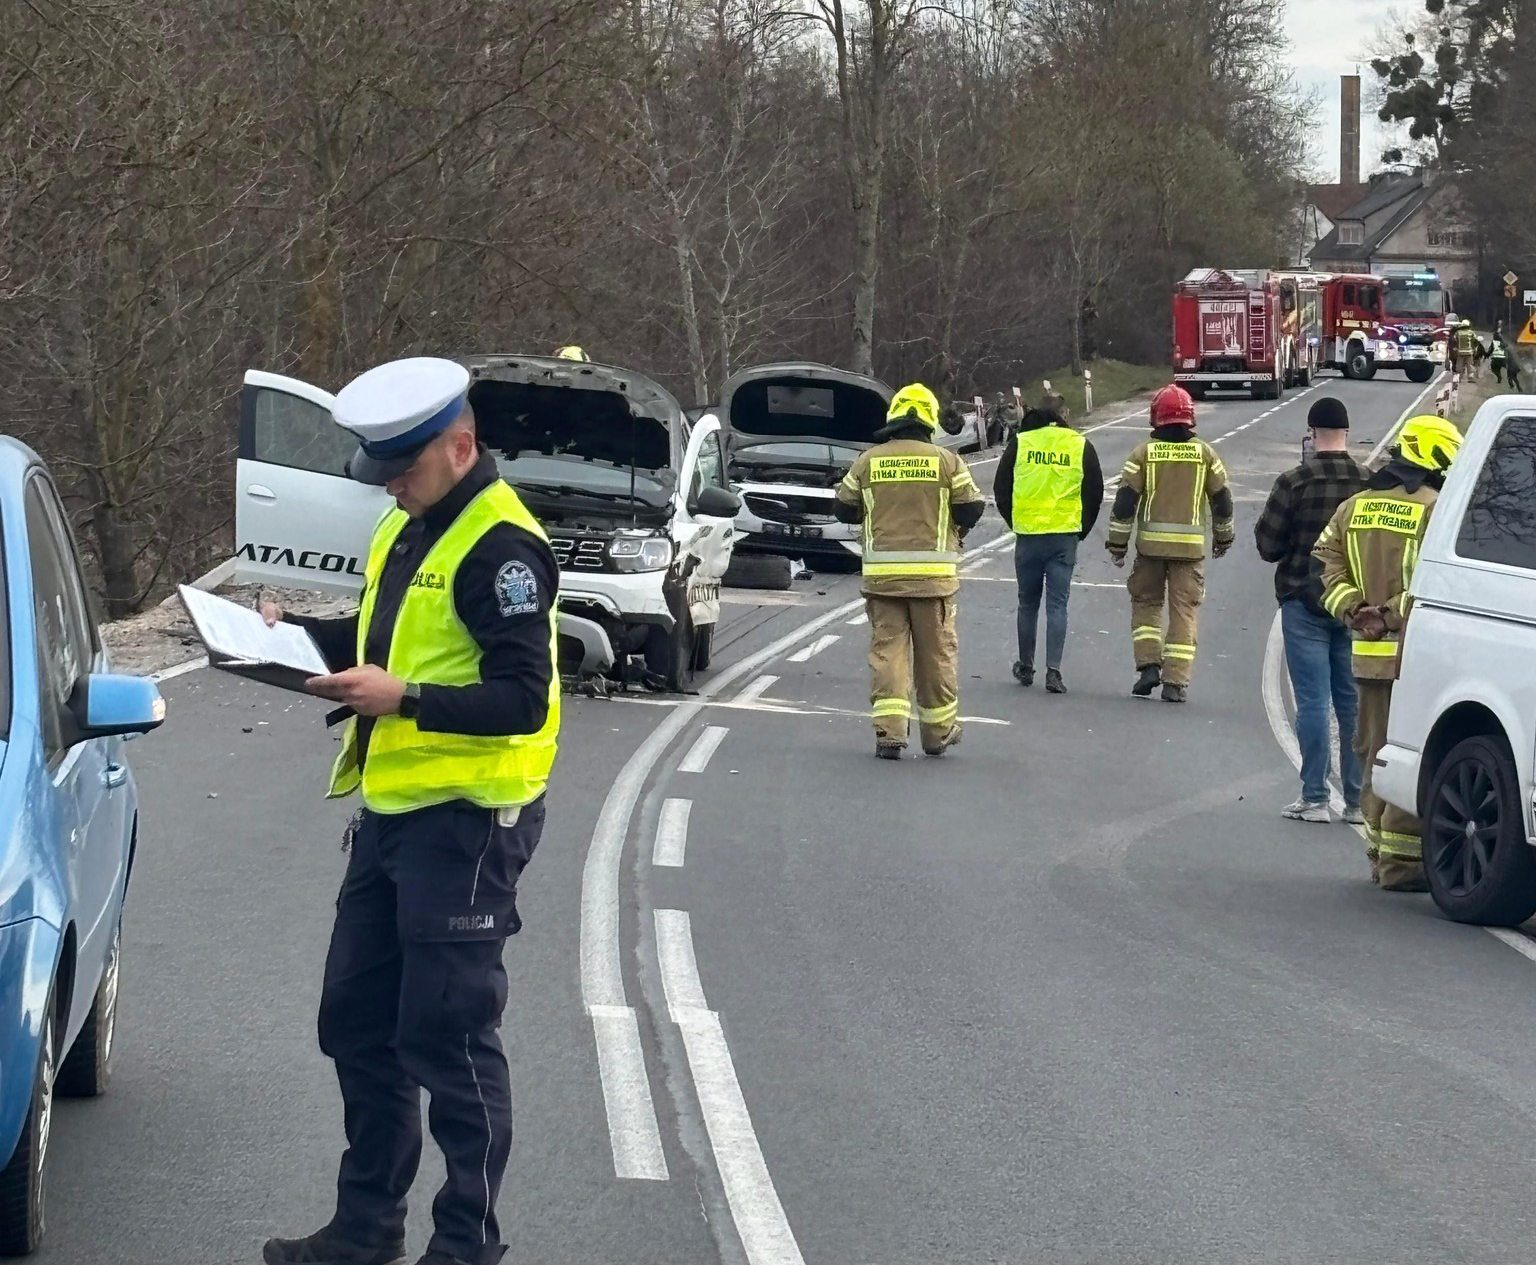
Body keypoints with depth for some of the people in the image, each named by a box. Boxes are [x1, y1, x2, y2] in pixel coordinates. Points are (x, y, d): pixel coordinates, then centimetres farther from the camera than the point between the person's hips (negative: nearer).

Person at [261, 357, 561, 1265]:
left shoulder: (501, 547, -17)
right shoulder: (406, 529, 12)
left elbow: (523, 700, -21)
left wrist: (404, 700, -28)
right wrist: (302, 632, 6)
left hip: (467, 823, -10)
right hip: (389, 812, 10)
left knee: (447, 1036, -5)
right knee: (357, 1023, 15)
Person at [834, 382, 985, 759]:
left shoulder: (867, 461, 2)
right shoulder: (946, 462, -2)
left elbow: (844, 509, 9)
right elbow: (971, 510, -2)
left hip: (882, 573, 1)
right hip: (933, 573, -1)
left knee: (887, 649, 3)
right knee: (936, 652, 11)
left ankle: (889, 731, -8)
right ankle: (938, 731, 20)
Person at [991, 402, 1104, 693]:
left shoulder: (1019, 443, 4)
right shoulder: (1081, 446, 4)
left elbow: (1001, 489, 6)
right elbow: (1095, 494, 6)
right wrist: (1081, 531, 16)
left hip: (1028, 535, 0)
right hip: (1065, 537, 0)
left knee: (1028, 603, 14)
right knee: (1057, 604, 1)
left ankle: (1025, 667, 22)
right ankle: (1053, 671, -7)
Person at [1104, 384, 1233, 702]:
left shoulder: (1144, 453, -2)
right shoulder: (1205, 454, 3)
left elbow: (1125, 500, -3)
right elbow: (1222, 499, 9)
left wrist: (1117, 543, 4)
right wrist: (1223, 536, 24)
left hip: (1150, 543, -1)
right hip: (1191, 545, 1)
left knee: (1145, 603, 16)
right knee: (1184, 611, 4)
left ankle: (1149, 665, 2)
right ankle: (1175, 681, 0)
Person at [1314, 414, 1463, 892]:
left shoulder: (1354, 507, 12)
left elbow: (1327, 560, 8)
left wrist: (1353, 609, -1)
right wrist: (1393, 615, -15)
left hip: (1369, 654, 7)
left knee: (1375, 751, 16)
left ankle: (1379, 851, 23)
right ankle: (1401, 861, -4)